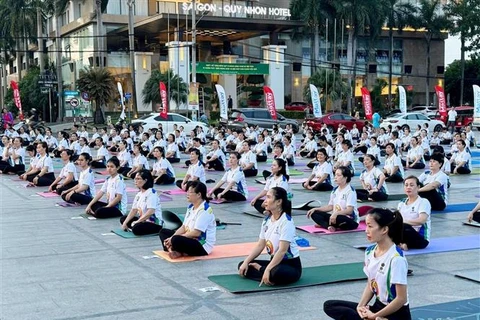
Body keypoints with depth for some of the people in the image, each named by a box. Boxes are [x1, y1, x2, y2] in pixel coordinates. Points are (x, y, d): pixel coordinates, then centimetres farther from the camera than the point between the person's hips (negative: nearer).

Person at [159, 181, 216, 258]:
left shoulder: (205, 210, -19)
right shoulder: (190, 207, 11)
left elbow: (196, 233, -25)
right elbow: (184, 227, 10)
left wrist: (173, 239, -21)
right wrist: (171, 238, -9)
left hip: (202, 246, -10)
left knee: (176, 240, -37)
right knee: (163, 232, 11)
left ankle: (180, 253, -7)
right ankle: (171, 249, -14)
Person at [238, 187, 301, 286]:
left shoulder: (286, 221, -21)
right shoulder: (267, 220, 4)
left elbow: (282, 250, -27)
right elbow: (260, 245, 6)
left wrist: (267, 270, -32)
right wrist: (246, 262, -5)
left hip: (291, 264, -8)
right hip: (274, 261, 8)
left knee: (276, 273, -40)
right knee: (242, 266, 0)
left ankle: (259, 269, -12)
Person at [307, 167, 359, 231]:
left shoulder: (350, 191, -14)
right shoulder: (335, 190, 9)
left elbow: (349, 210, -21)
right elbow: (330, 207, 13)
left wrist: (336, 213, -37)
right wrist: (315, 209, 3)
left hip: (351, 221, -8)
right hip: (336, 217, 8)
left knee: (338, 218, -41)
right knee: (314, 213, -6)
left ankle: (323, 224, -14)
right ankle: (330, 226, -27)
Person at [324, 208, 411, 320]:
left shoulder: (396, 258, -23)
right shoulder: (370, 252, 3)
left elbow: (401, 299, -21)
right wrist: (361, 306, -6)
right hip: (378, 307, 9)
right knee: (329, 306, -4)